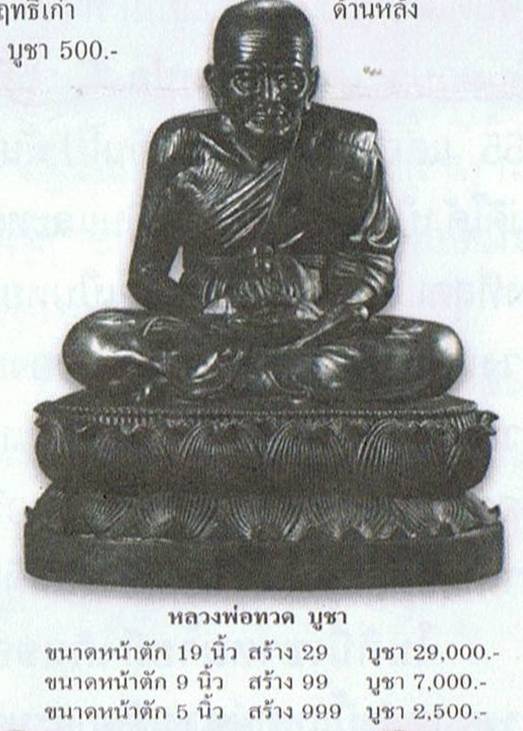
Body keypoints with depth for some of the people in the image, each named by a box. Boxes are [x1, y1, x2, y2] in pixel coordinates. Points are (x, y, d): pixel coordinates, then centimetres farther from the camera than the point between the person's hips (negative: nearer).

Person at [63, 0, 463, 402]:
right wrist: (207, 318, -18)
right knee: (89, 345, -27)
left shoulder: (349, 145, 1)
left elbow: (374, 266, 2)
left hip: (311, 333, 1)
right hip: (205, 332, 0)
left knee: (440, 350, -26)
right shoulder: (182, 145, 1)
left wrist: (326, 318, -20)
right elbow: (145, 274, 3)